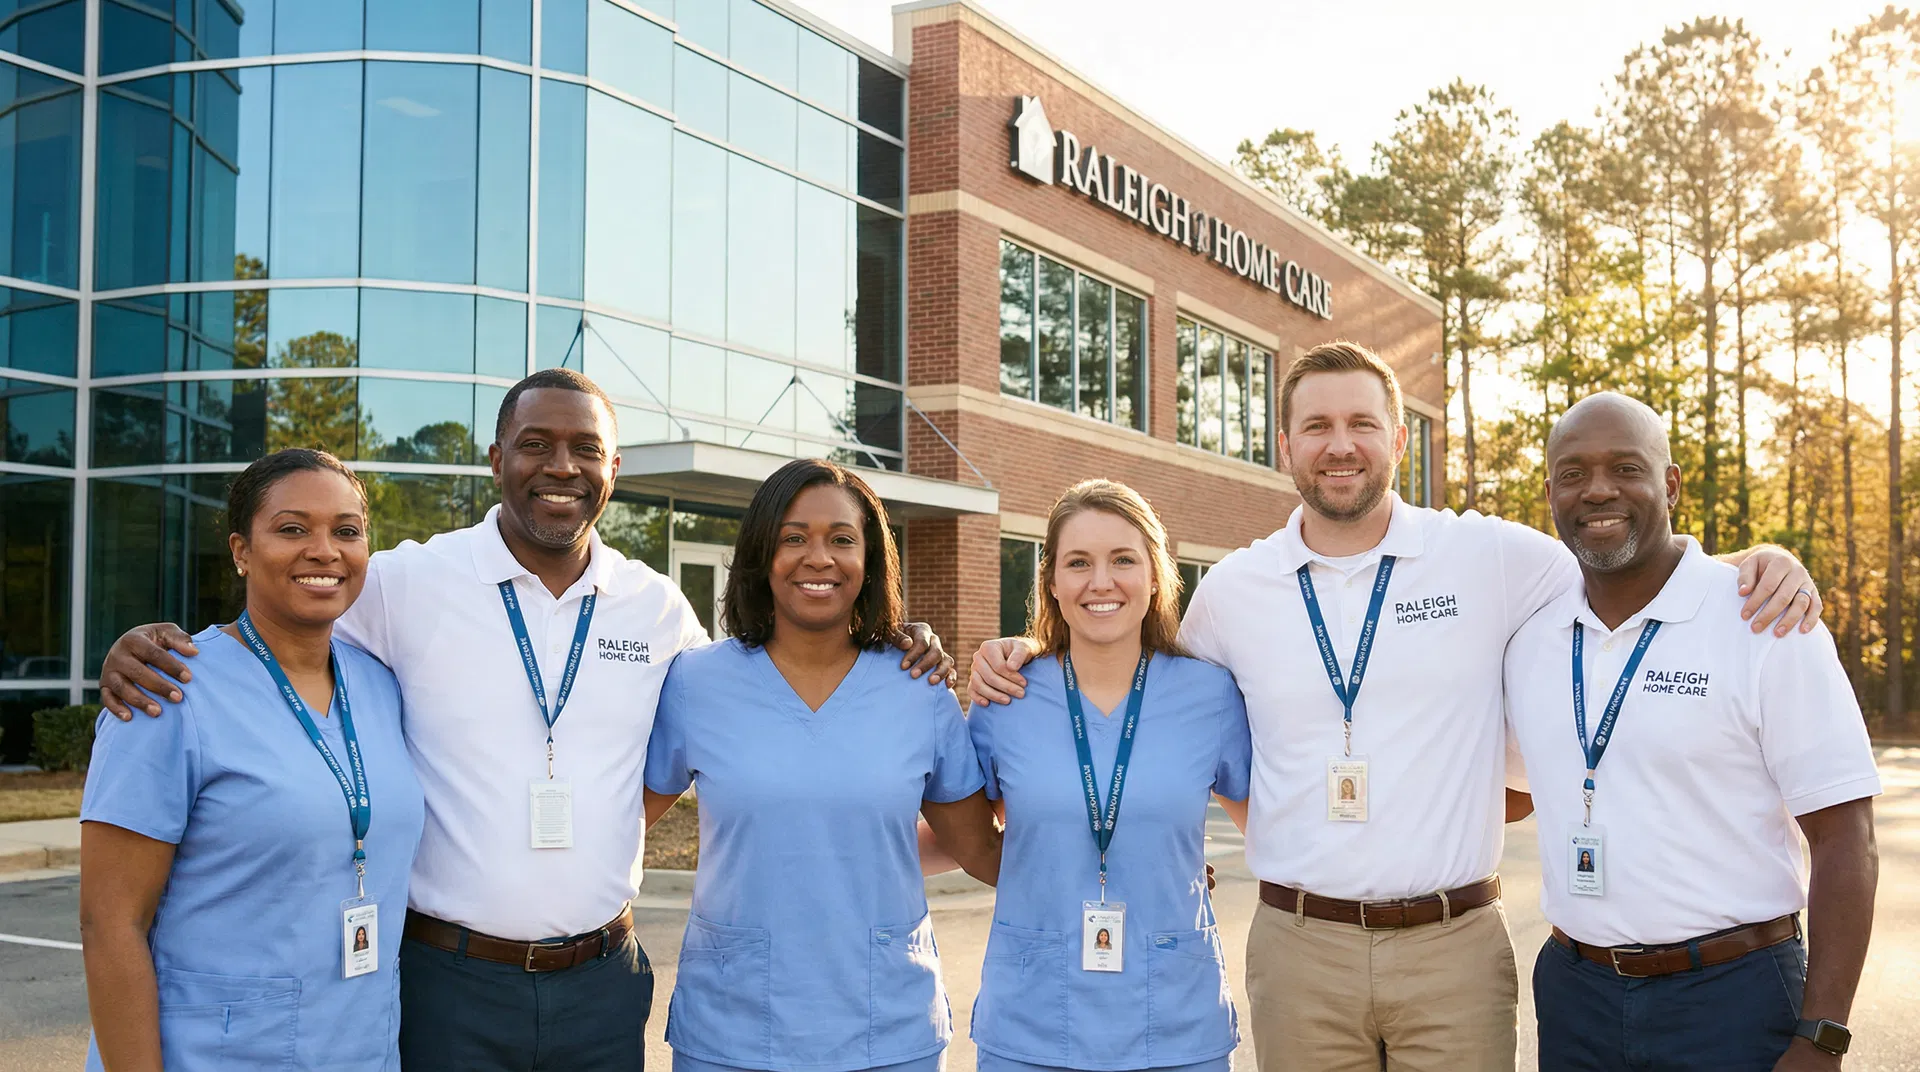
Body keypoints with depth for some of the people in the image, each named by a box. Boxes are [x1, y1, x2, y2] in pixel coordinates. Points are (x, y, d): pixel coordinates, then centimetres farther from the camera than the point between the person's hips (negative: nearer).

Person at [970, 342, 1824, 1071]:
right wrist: (1032, 654, 7)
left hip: (1456, 945, -1)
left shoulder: (1489, 558, -1)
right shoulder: (1232, 589, 4)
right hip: (1299, 947, 1)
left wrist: (1754, 562, -10)